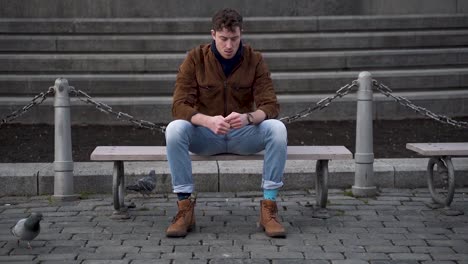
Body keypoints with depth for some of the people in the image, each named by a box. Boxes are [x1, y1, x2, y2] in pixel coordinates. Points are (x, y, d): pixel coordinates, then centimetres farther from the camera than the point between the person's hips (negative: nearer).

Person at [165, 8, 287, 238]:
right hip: (205, 134, 0)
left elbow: (270, 106, -13)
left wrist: (248, 118, -37)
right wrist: (208, 121, -37)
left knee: (277, 128, -30)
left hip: (244, 134, 1)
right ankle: (185, 207, -23)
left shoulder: (254, 60, -7)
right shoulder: (195, 58, -9)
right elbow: (179, 106, -16)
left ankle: (269, 207, -22)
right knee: (175, 128, -32)